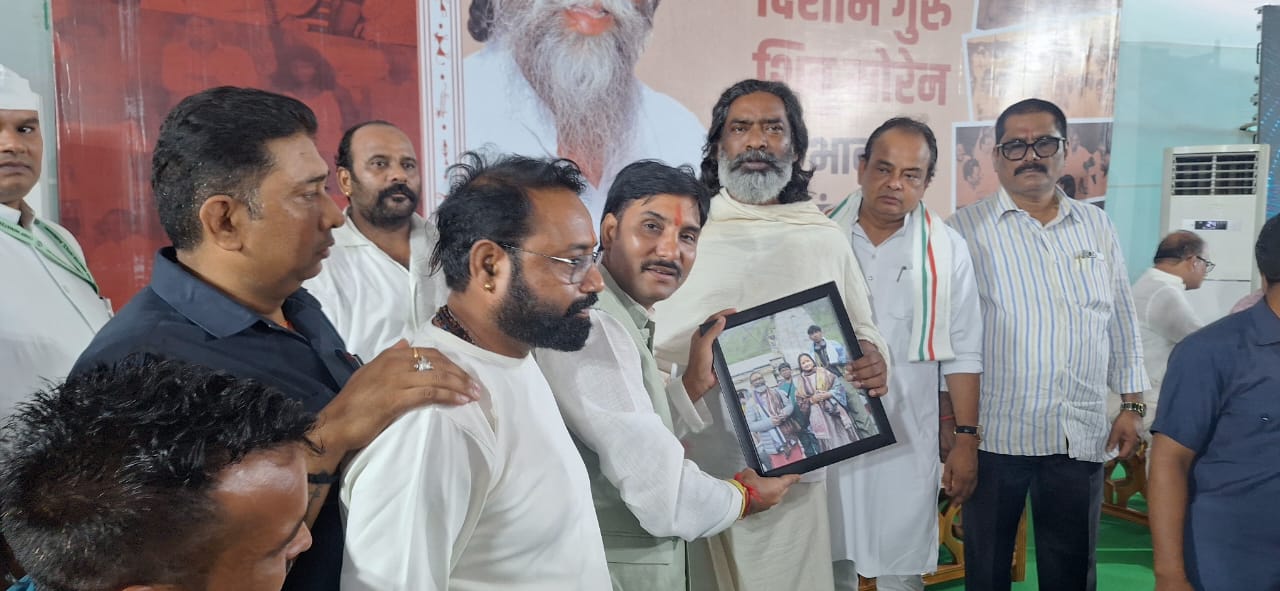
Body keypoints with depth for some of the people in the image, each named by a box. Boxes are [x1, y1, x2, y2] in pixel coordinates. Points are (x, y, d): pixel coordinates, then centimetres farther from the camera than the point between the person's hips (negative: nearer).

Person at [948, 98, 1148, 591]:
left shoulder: (1096, 226, 9)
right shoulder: (966, 230, -3)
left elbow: (1122, 323, 14)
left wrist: (1132, 406, 10)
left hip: (1083, 434, 3)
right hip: (994, 433, -3)